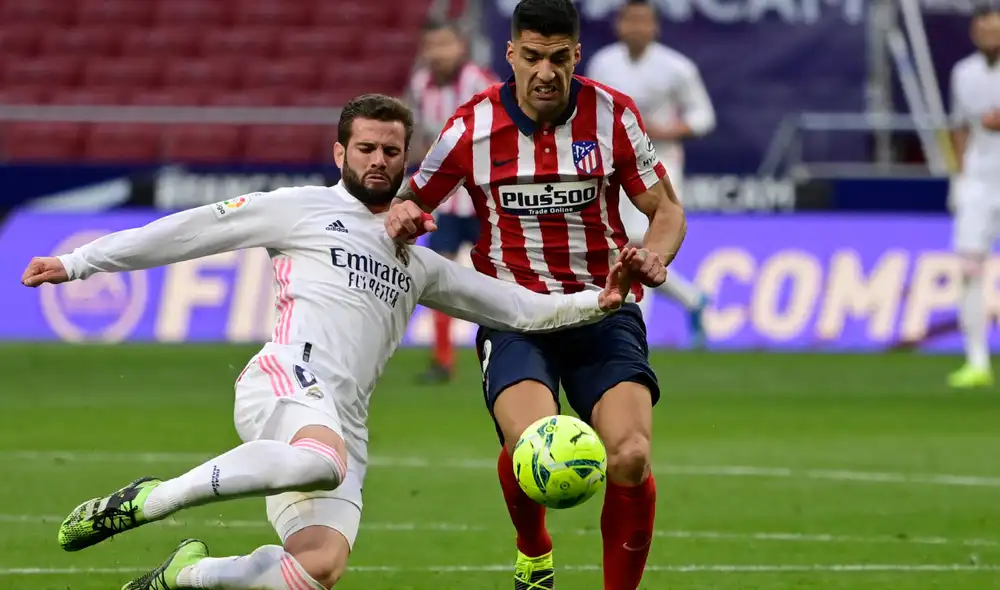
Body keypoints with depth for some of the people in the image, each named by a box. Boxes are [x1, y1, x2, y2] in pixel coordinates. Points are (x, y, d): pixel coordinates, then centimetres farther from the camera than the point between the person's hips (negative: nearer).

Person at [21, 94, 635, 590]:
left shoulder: (417, 263, 31)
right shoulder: (304, 209, 14)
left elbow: (513, 305, 30)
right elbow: (190, 230, 11)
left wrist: (596, 303, 15)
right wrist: (78, 263, 7)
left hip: (345, 424, 6)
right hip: (287, 380, -6)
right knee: (324, 460, -42)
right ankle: (143, 502, -28)